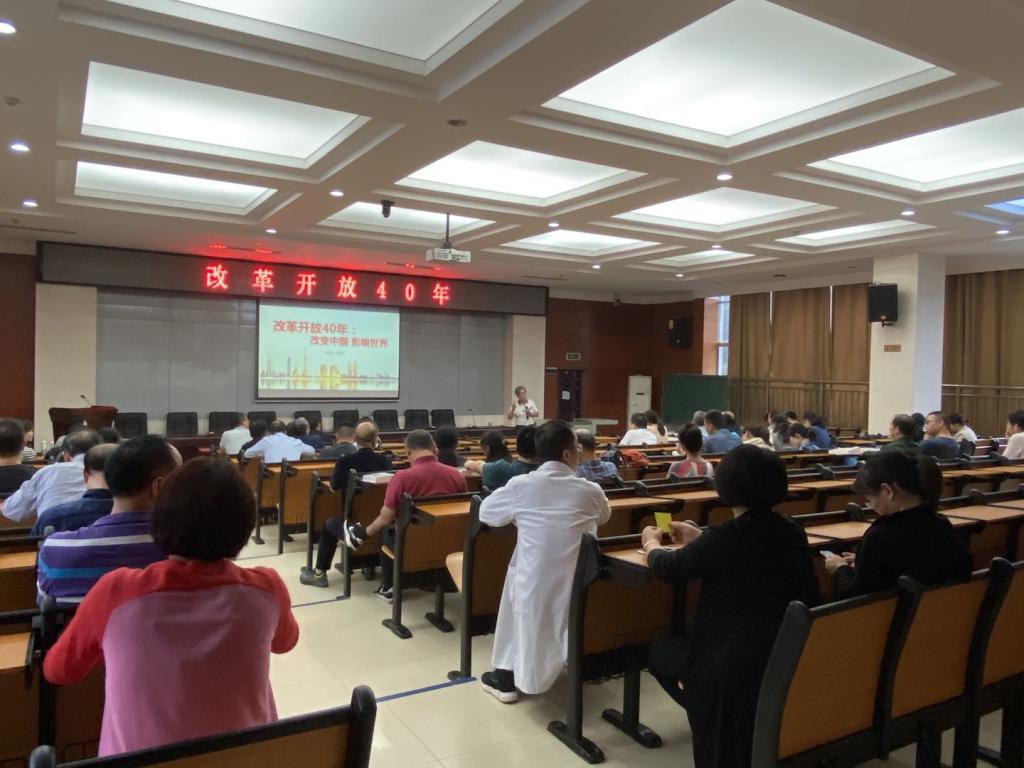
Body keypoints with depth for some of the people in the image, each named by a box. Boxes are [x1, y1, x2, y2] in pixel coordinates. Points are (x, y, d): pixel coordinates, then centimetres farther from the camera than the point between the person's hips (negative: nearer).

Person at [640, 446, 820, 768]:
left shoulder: (724, 537, -21)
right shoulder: (792, 533, -2)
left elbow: (668, 569, -5)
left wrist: (651, 543, 18)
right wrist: (701, 538, 26)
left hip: (737, 658, -7)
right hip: (787, 650, 7)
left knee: (659, 652, 18)